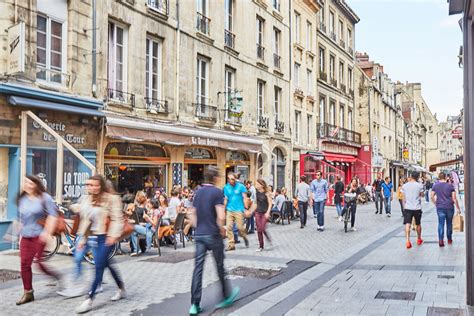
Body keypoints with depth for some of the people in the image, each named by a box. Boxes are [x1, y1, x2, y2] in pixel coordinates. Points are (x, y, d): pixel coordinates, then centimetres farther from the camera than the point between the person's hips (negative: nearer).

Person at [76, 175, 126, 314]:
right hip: (95, 236, 8)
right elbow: (86, 219, 13)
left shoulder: (111, 199, -12)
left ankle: (89, 300, -2)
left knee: (99, 266, -8)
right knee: (108, 264, 18)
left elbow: (117, 219, -15)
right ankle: (122, 290, 35)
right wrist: (82, 237, 11)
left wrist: (113, 235, -25)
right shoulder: (86, 199, 8)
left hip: (107, 237, -7)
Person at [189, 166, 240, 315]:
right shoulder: (217, 192, -11)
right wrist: (222, 229, -4)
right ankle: (226, 296, 27)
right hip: (213, 235, -5)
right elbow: (221, 216, -19)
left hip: (199, 235, 5)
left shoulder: (198, 192, 9)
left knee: (198, 268, 3)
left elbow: (193, 213, 15)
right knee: (220, 266, 11)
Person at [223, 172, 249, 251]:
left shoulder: (241, 186, -2)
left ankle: (245, 237, 27)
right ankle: (231, 245, 4)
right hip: (229, 210, 3)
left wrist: (246, 208, -6)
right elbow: (226, 199, 12)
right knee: (229, 227, -4)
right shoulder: (226, 187, 7)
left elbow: (244, 198, 0)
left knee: (240, 227, -4)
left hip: (239, 210, -3)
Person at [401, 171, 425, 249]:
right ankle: (419, 239, 34)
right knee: (418, 224, 18)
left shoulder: (405, 185, 0)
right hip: (417, 208, 0)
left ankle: (407, 241, -22)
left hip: (407, 208, 0)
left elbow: (404, 198, 6)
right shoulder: (419, 185, -6)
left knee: (407, 224, -6)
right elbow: (422, 195, 10)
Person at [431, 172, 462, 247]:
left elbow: (432, 197, 4)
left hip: (440, 207, 0)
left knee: (441, 224, -2)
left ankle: (441, 240, -15)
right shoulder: (450, 185, -3)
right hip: (449, 207, 0)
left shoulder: (435, 186, 1)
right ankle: (449, 239, 25)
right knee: (449, 223, 15)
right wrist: (458, 208, 3)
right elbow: (454, 198, -4)